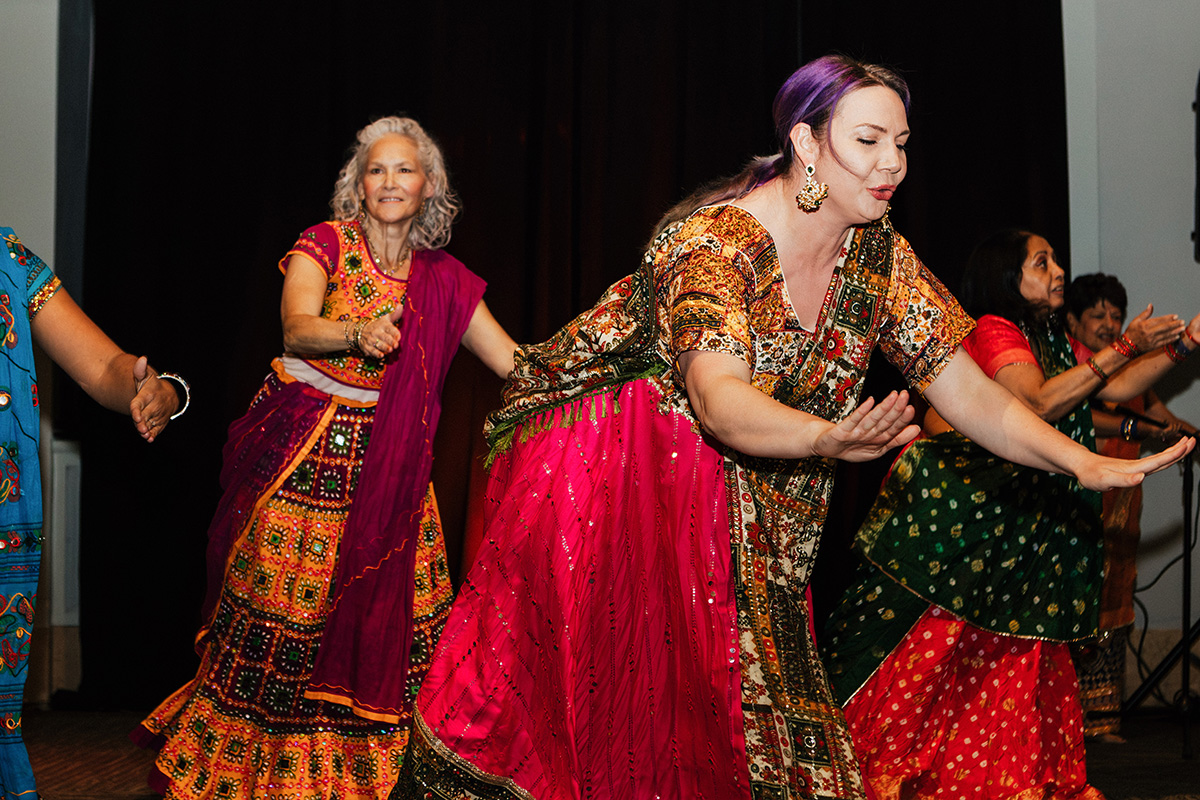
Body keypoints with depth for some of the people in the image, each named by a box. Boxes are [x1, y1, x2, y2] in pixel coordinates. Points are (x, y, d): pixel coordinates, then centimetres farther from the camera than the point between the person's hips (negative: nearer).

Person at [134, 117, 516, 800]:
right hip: (298, 458, -3)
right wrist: (359, 334, -40)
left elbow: (519, 363, 7)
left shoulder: (443, 278, 6)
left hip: (383, 468, 3)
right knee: (276, 619, 0)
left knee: (387, 627, -2)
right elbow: (297, 328, -21)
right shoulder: (325, 244, -3)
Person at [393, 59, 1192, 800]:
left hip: (735, 507, 6)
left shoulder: (879, 256, -2)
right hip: (612, 475, -5)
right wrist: (827, 440, -55)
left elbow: (969, 392, -1)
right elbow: (719, 400, -36)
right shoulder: (713, 242, -21)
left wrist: (1085, 462, -15)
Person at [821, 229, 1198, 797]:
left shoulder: (1050, 341, 17)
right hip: (950, 510, -9)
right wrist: (1126, 347, -26)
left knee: (1009, 660, 8)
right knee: (935, 647, -6)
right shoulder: (993, 330, -13)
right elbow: (1039, 403, -26)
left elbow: (1116, 388, 16)